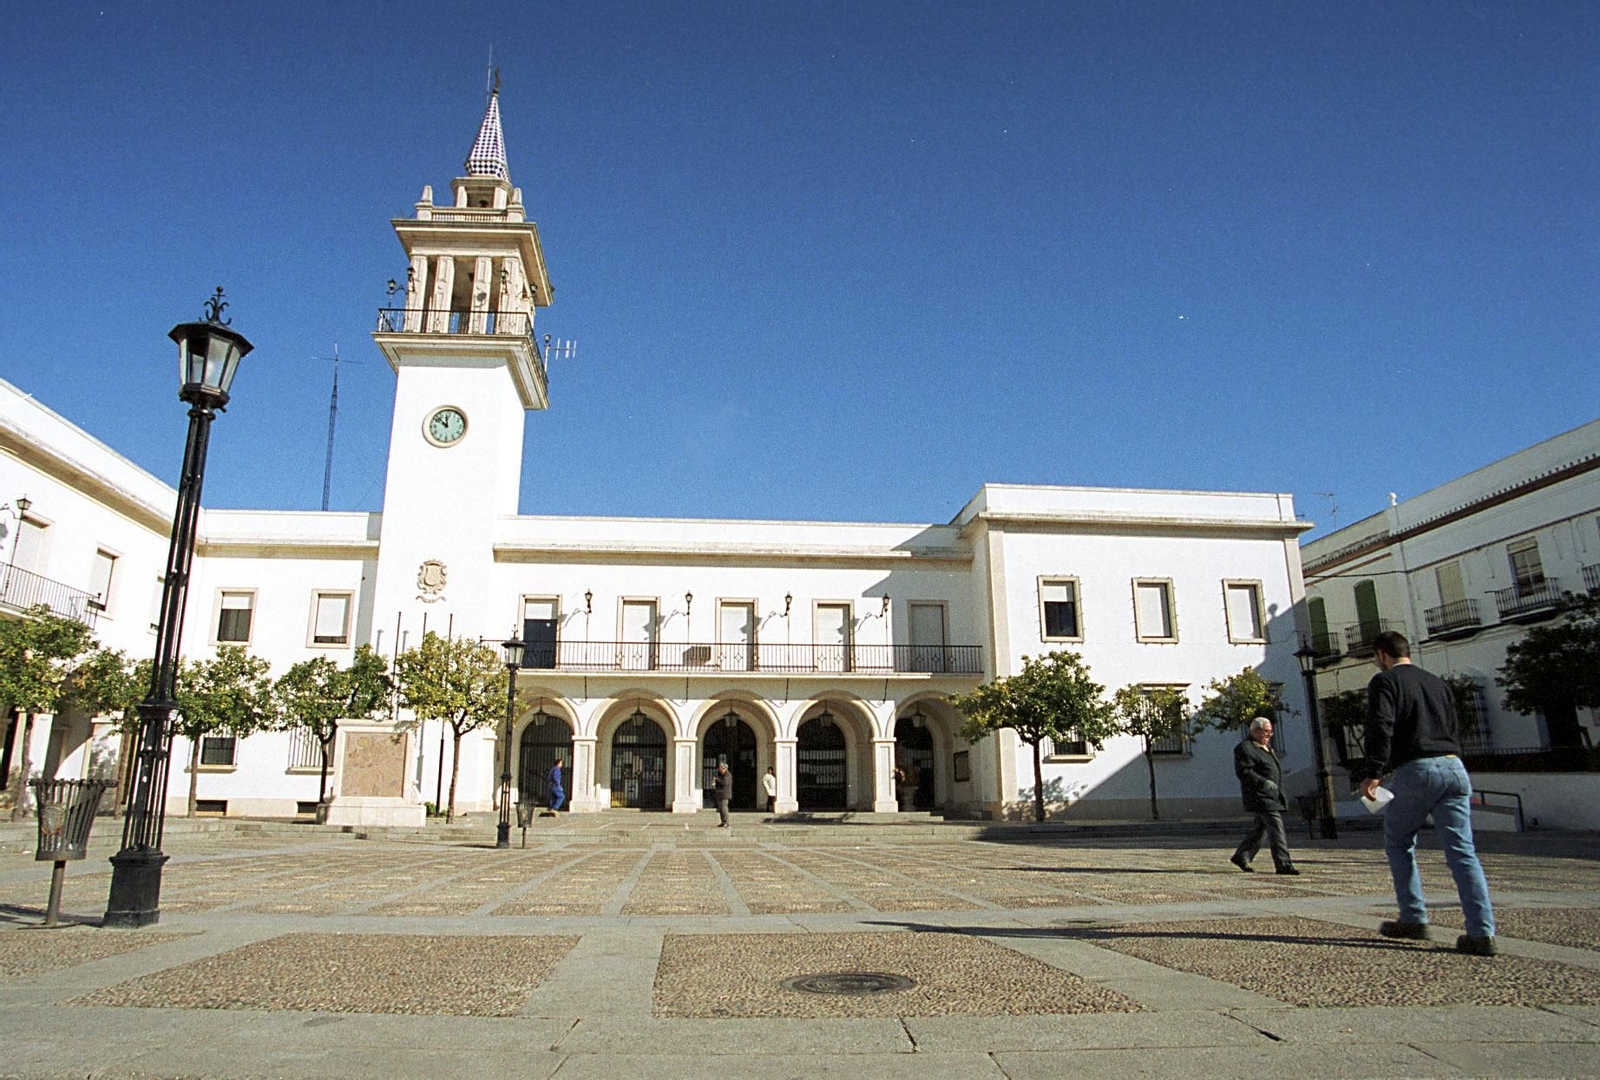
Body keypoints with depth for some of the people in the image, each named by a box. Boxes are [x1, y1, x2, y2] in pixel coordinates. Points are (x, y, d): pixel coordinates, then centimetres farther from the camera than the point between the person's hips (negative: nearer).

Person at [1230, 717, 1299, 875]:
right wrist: (1264, 782, -27)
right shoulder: (1244, 748, -12)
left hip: (1273, 795, 10)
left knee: (1260, 828, 13)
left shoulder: (1266, 746, 19)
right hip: (1260, 796, -10)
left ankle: (1240, 856, 22)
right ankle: (1283, 864, -11)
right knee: (1276, 829, -13)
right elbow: (1243, 771, -21)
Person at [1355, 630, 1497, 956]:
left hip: (1415, 770, -6)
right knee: (1462, 850, 3)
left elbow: (1381, 728, -14)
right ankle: (1482, 932, -2)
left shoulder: (1384, 681, 0)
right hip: (1454, 767, 6)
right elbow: (1455, 731, 23)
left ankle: (1414, 919, 13)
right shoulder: (1438, 683, 21)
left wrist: (1372, 772, -14)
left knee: (1398, 844, 12)